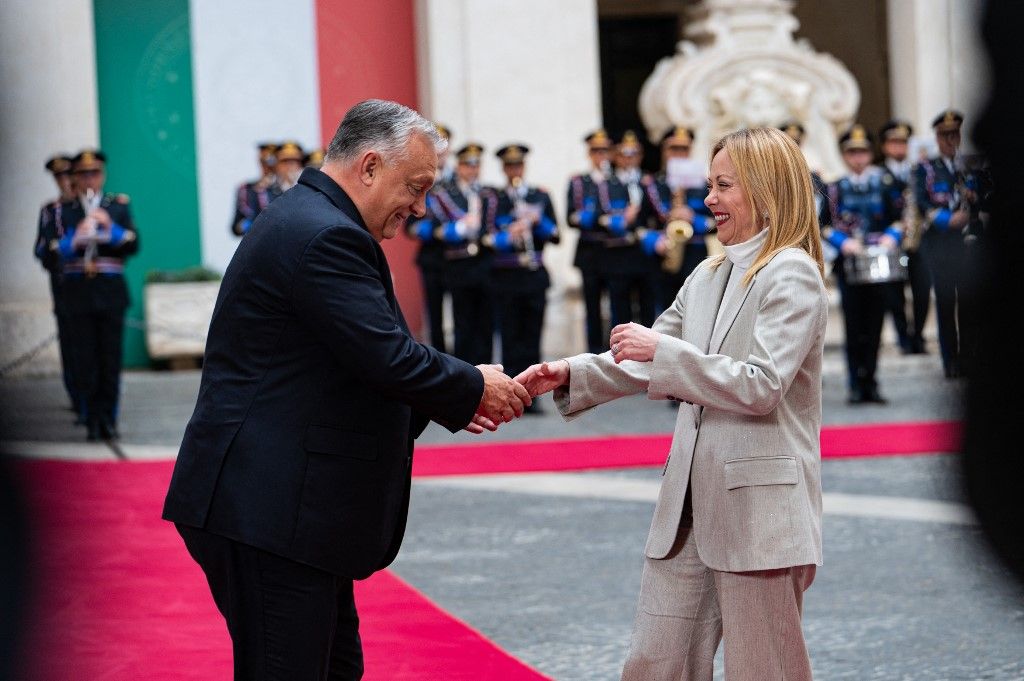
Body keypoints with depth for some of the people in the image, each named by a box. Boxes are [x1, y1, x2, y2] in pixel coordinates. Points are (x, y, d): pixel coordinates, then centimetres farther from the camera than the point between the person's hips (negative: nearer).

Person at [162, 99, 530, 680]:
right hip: (271, 512, -11)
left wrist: (450, 405, 16)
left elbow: (365, 363, 25)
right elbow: (389, 359, -22)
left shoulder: (307, 222, 19)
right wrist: (475, 388, -5)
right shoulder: (325, 237, -17)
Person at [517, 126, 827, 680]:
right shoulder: (707, 277, 15)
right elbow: (646, 365, 17)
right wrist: (568, 374, 2)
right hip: (690, 506, 8)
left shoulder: (792, 276, -9)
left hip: (758, 506, -8)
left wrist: (662, 350, -18)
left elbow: (761, 385, -19)